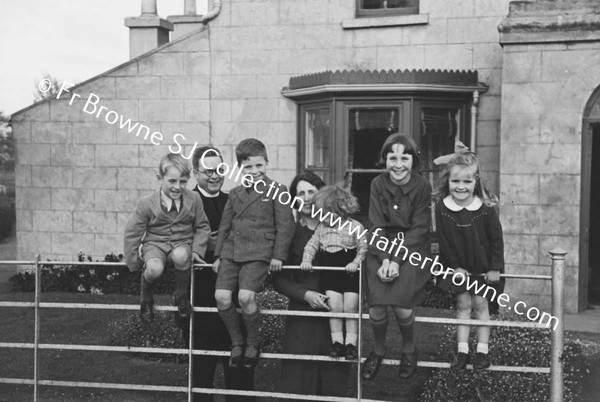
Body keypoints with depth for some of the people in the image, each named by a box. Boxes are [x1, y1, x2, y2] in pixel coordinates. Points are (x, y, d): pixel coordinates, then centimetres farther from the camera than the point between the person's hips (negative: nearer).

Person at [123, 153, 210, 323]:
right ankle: (145, 299, 0)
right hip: (154, 245, -1)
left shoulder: (194, 199, -4)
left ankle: (182, 294, -7)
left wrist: (197, 250, -5)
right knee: (154, 269, -35)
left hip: (182, 244, 1)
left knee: (180, 256, -37)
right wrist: (133, 261, 1)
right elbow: (133, 232, -1)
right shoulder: (146, 203, -9)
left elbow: (202, 227, 8)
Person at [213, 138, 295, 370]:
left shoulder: (276, 191, 2)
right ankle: (236, 341, 9)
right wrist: (218, 255, 15)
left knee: (245, 296, -22)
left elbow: (285, 226, -1)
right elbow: (225, 226, 21)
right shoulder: (235, 194, 17)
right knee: (221, 296, -12)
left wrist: (278, 255, -7)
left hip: (259, 253, -5)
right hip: (231, 252, 5)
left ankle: (253, 343, 3)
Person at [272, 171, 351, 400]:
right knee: (298, 380, 2)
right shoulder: (290, 233, 5)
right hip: (301, 315, 0)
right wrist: (305, 294, -11)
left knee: (333, 380, 3)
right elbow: (278, 280, 3)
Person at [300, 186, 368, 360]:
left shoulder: (355, 227, -4)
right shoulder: (321, 228, 9)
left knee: (351, 307, -3)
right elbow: (312, 245, 8)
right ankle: (337, 341, 8)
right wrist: (307, 260, -8)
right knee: (334, 306, -3)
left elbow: (363, 248, -5)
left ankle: (351, 342, 8)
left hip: (350, 271, -3)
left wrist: (356, 262, -18)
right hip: (329, 272, 3)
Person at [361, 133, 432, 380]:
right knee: (376, 308, -15)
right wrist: (385, 260, -16)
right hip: (383, 248, 2)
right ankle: (378, 350, 16)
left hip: (412, 249, -1)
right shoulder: (378, 184, -3)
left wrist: (397, 260, -17)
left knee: (401, 306, -19)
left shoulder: (422, 186, -8)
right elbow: (377, 226, -4)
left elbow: (419, 229, -10)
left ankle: (409, 349, 12)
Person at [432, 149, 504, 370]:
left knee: (480, 304, 5)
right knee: (462, 304, 6)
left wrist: (495, 267, -8)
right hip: (458, 267, 1)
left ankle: (482, 350, 14)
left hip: (482, 266, -1)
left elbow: (496, 239, -8)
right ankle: (462, 350, 13)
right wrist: (455, 266, -7)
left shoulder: (485, 208, -16)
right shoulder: (442, 207, -13)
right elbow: (444, 241, -7)